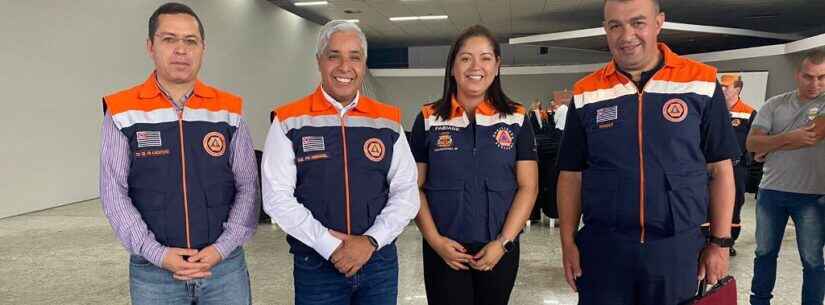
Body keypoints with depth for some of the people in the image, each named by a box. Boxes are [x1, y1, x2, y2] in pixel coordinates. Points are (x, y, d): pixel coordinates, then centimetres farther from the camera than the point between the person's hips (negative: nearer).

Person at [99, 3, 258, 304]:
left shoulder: (229, 110, 1)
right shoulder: (122, 112, -2)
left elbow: (248, 187, 1)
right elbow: (114, 194, -3)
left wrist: (222, 248, -9)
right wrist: (157, 254, -11)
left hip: (225, 264, 1)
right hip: (153, 270, -1)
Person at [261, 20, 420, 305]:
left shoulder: (389, 121, 3)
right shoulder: (288, 122, -4)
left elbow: (406, 193, 1)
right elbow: (277, 197, -8)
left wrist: (371, 241, -11)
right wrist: (330, 246, -14)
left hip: (380, 261, 2)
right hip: (315, 265, -2)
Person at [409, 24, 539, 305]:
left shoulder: (517, 119, 2)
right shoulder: (428, 120, 0)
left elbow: (528, 187, -1)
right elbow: (414, 187, 1)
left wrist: (503, 242, -9)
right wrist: (434, 239, -9)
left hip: (500, 250, 1)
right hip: (444, 251, -1)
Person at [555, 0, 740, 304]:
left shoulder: (701, 83, -2)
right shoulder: (586, 94, 0)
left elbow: (719, 169, 2)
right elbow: (571, 175, 3)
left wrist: (720, 242, 0)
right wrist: (568, 242, -1)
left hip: (679, 248, 0)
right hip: (601, 247, 1)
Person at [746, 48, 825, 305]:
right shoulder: (775, 105, 4)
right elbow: (752, 143, -5)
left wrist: (768, 147, -9)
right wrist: (789, 137, -19)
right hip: (771, 191, 3)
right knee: (765, 253, 15)